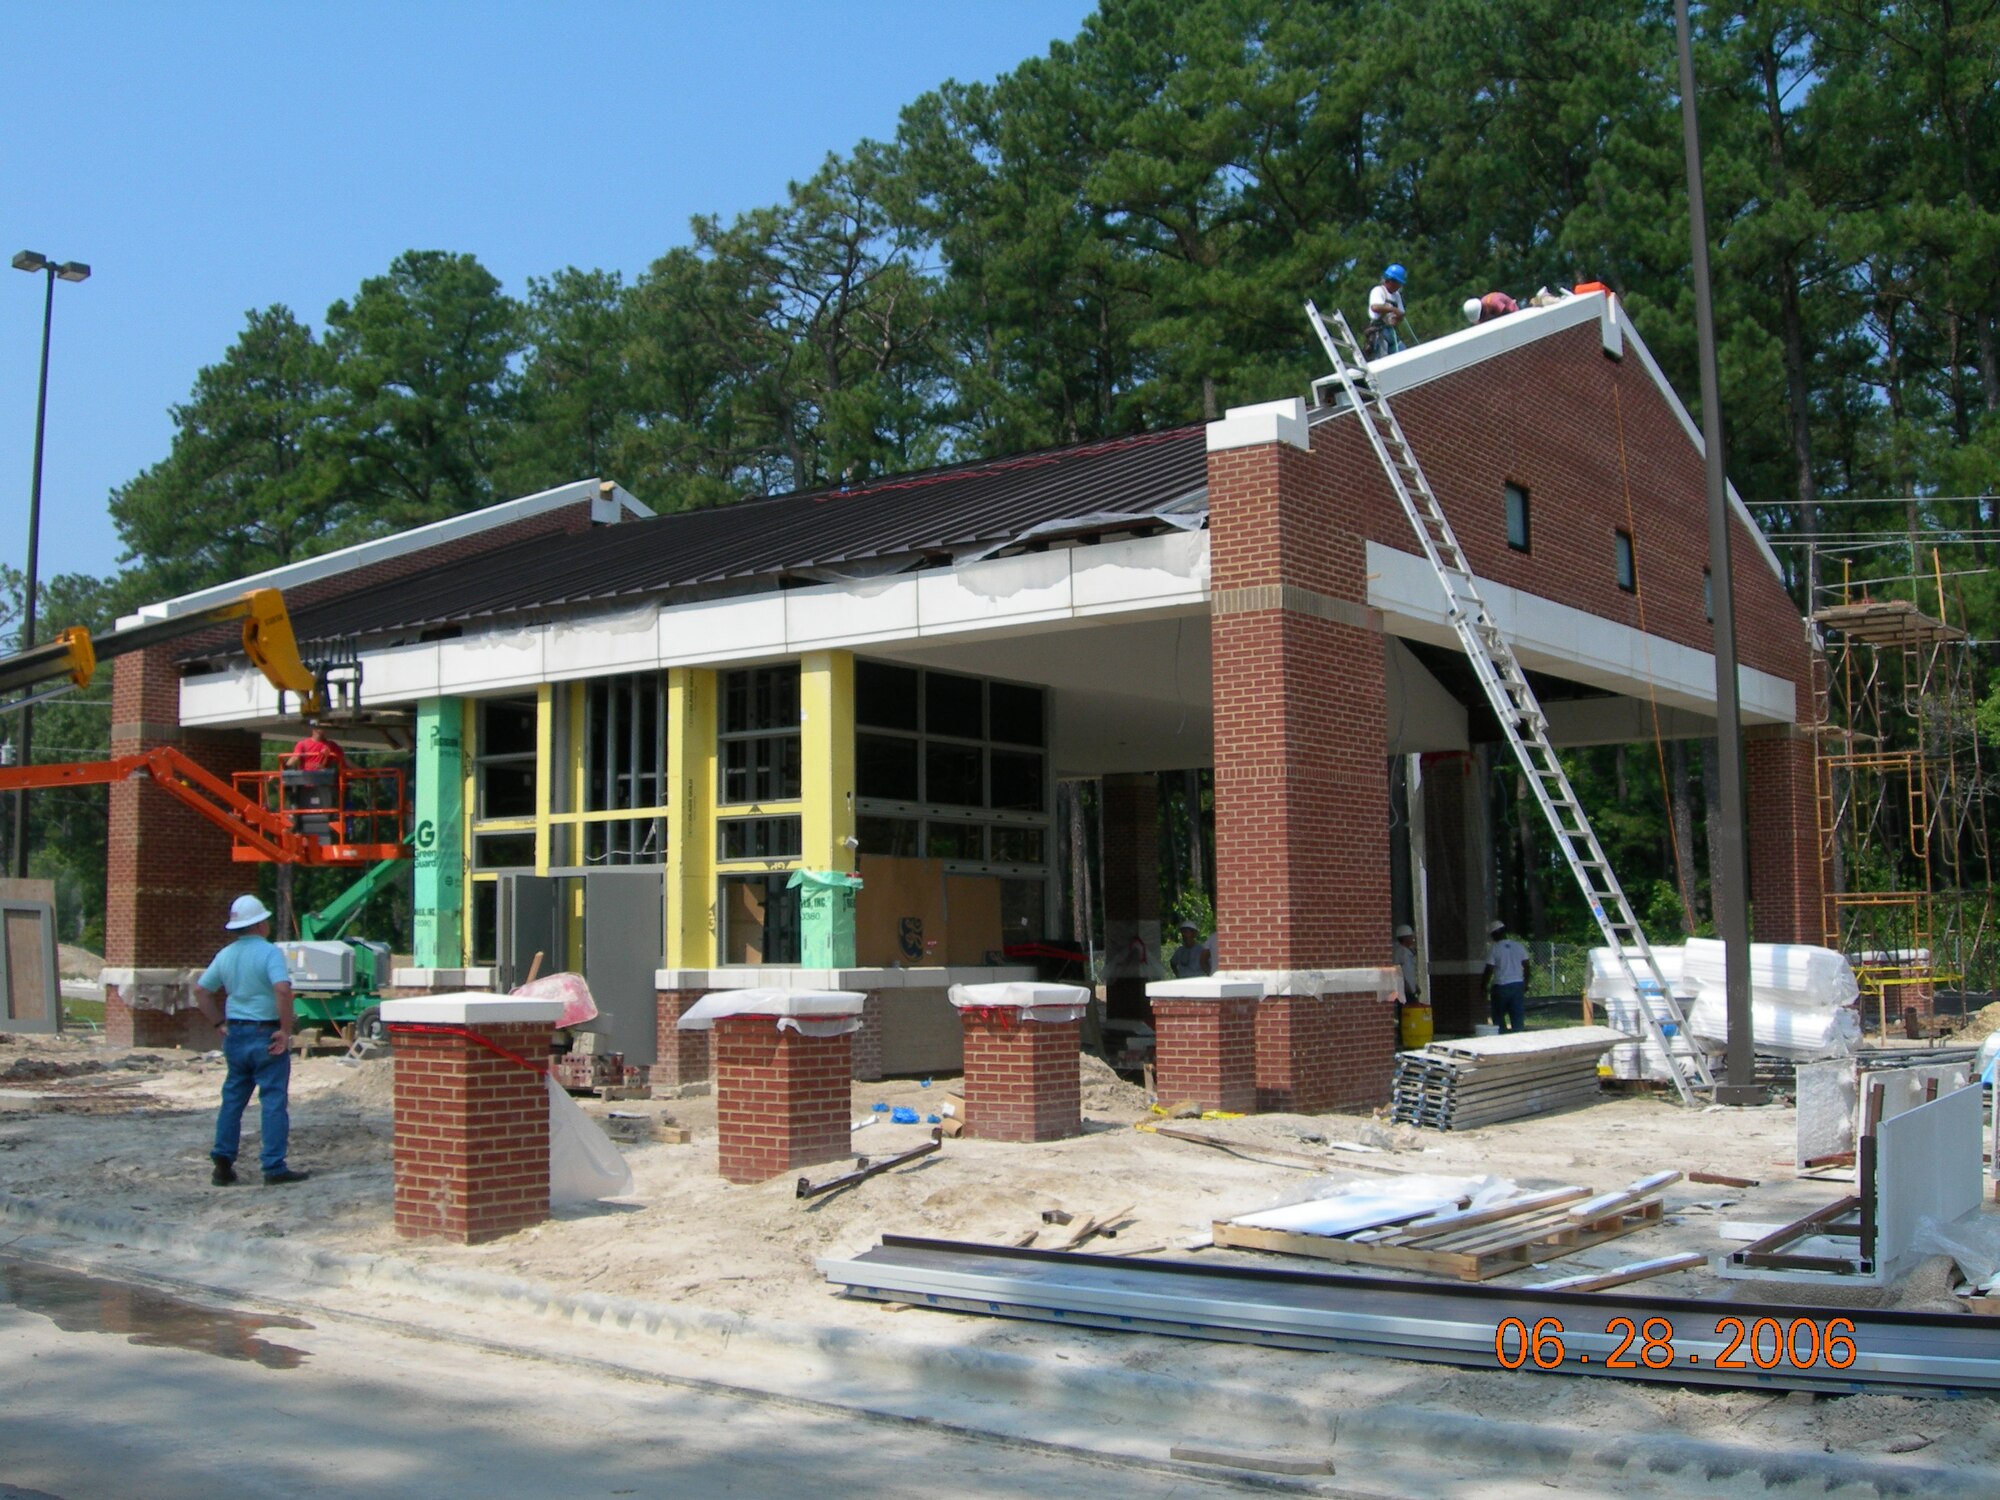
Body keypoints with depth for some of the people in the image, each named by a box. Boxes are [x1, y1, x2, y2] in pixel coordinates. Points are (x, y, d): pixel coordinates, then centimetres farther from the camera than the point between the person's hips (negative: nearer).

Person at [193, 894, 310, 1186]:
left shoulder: (225, 955, 8)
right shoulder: (269, 952, -13)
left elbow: (200, 990, 14)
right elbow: (282, 989, -26)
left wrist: (219, 1023, 15)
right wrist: (285, 1030, -18)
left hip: (235, 1034, 6)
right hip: (266, 1035, -6)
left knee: (232, 1099, 14)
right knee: (274, 1101, -1)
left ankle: (223, 1163, 15)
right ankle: (274, 1167, 0)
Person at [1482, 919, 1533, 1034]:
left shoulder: (1493, 949, -8)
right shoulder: (1519, 946, 6)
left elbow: (1489, 971, -11)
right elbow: (1527, 966, 8)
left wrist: (1483, 986, 0)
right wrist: (1526, 984, 17)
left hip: (1500, 986, -4)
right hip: (1518, 985, 4)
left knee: (1498, 1016, 8)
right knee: (1518, 1017, 6)